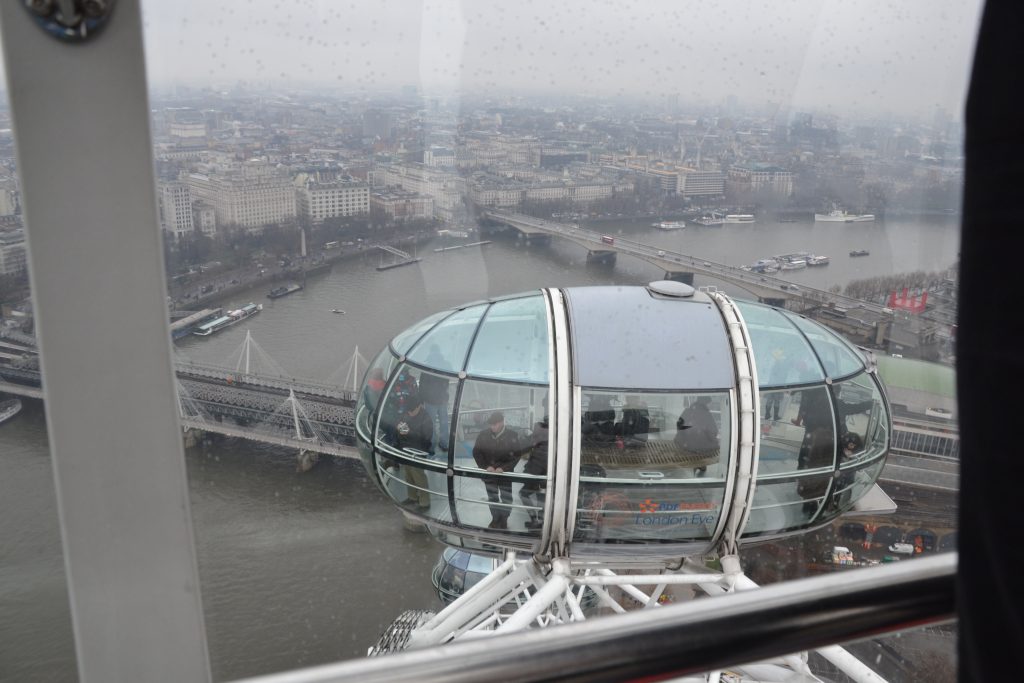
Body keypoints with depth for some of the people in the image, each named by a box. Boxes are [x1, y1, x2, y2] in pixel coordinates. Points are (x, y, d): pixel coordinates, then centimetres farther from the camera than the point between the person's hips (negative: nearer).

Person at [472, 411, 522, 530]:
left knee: (506, 499, 5)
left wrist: (504, 468, -21)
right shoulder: (483, 435, -9)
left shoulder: (512, 436, -13)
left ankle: (503, 520, 28)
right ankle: (495, 519, 35)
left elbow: (516, 455, -10)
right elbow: (476, 452, -1)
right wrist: (485, 466, -14)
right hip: (489, 473, 2)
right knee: (492, 498, 16)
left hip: (505, 473, -2)